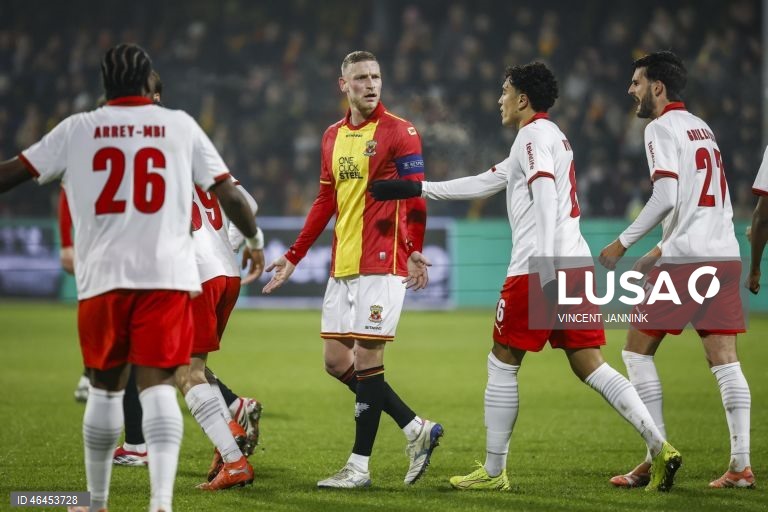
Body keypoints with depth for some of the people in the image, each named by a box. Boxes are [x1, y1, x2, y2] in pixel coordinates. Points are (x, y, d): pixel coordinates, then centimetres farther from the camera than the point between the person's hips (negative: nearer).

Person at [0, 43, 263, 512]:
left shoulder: (77, 130, 7)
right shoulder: (180, 126, 7)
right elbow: (228, 192, 10)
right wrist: (253, 239, 27)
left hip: (102, 276, 1)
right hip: (168, 275, -1)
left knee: (106, 387, 14)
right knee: (158, 385, -4)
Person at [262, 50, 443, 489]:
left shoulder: (400, 132, -6)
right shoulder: (333, 136, 14)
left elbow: (415, 197, -12)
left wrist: (414, 251, -23)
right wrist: (293, 257, 20)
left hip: (381, 266, -8)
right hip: (342, 267, 8)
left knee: (366, 361, -7)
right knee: (336, 360, 6)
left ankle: (359, 466, 1)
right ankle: (416, 429, 16)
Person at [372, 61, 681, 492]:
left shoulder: (534, 135, -5)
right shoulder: (551, 138, 25)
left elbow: (545, 196, -20)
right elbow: (484, 184, 30)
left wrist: (546, 267, -29)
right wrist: (416, 189, 30)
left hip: (539, 266, -9)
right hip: (576, 263, 9)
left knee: (503, 363, 3)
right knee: (589, 365, 4)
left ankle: (494, 471, 8)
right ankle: (660, 447, -9)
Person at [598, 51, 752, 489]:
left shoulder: (662, 127, -5)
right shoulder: (703, 128, 20)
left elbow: (666, 196, -16)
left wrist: (623, 244, -9)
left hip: (685, 258, -7)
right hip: (725, 255, 7)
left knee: (637, 351, 4)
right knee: (724, 359, 4)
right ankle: (742, 465, -3)